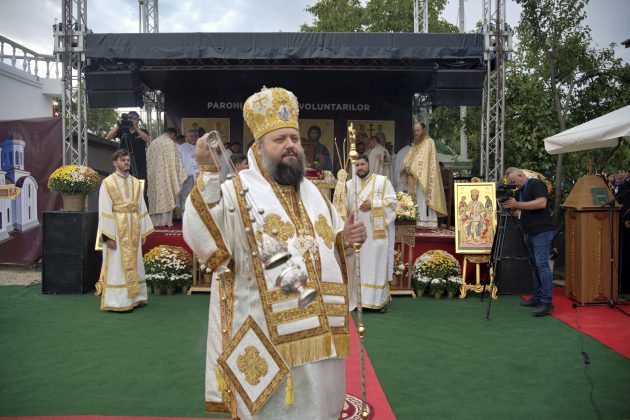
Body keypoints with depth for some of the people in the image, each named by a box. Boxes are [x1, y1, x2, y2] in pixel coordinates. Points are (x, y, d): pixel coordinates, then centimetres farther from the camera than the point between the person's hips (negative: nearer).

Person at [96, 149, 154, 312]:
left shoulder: (136, 183, 10)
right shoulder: (107, 183, -4)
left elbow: (141, 208, 11)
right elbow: (105, 211, -9)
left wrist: (144, 231, 7)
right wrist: (108, 236, -15)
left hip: (133, 228, 5)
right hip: (116, 229, -5)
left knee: (134, 263, 10)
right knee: (117, 265, -1)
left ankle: (134, 297, 20)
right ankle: (118, 301, 7)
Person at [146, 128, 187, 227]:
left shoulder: (153, 143, 14)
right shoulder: (170, 143, -5)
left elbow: (149, 161, 14)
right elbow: (175, 161, -9)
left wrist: (148, 178, 17)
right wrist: (180, 176, -3)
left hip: (154, 175, 6)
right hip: (166, 174, -6)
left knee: (156, 196, 9)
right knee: (167, 196, -2)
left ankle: (156, 220, 9)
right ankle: (166, 220, -4)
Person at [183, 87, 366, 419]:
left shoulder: (312, 192, 13)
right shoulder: (237, 192, -8)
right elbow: (202, 239, -24)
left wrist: (347, 238, -2)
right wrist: (209, 174, -32)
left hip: (318, 333, 6)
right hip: (269, 335, -6)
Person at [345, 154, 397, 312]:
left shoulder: (382, 181, 3)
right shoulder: (349, 184, 15)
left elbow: (393, 201, -4)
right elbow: (344, 206, 13)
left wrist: (373, 204, -14)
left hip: (377, 232, -3)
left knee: (377, 264, -3)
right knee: (359, 266, 3)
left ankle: (380, 300, 2)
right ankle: (360, 299, 9)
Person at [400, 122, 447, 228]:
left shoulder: (429, 142, -5)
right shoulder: (416, 144, 20)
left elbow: (424, 159, -15)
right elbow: (408, 157, 13)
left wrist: (413, 170, -15)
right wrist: (407, 167, -7)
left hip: (425, 177, -8)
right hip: (416, 178, 8)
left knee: (424, 199, -11)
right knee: (418, 201, 5)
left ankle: (426, 222, -10)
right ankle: (420, 222, 7)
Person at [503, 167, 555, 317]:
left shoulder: (536, 184, -8)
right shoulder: (520, 190, 18)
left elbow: (542, 203, -22)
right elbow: (520, 208, 23)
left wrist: (517, 204, -20)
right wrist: (510, 205, 2)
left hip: (541, 231, -9)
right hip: (529, 233, 9)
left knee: (542, 264, -13)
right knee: (535, 265, 10)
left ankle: (546, 302, -13)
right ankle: (537, 298, 15)